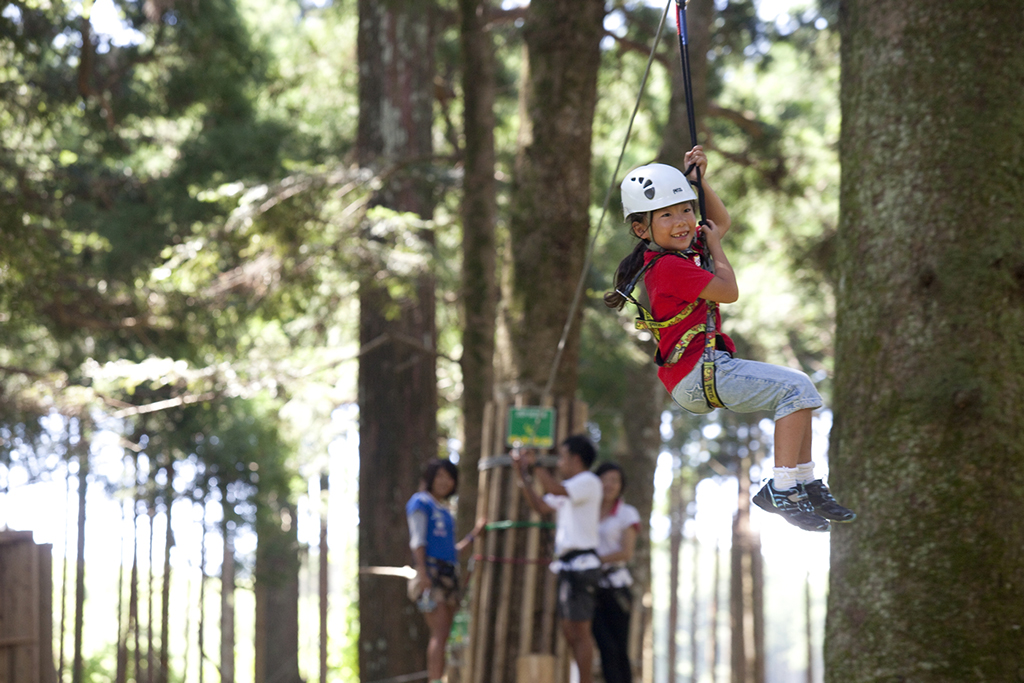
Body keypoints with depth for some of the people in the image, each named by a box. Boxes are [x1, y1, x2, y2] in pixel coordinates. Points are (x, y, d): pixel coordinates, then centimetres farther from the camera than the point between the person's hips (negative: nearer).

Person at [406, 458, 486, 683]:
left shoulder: (444, 510, 24)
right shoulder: (421, 502, 2)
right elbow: (417, 540, -8)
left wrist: (474, 533, 22)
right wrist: (422, 572, -19)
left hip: (448, 575, 8)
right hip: (431, 573, -8)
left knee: (442, 636, 3)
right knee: (439, 633, -18)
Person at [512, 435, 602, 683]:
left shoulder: (588, 482, -8)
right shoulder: (570, 486, 21)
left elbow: (556, 490, -23)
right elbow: (541, 505, 19)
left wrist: (536, 464, -15)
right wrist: (523, 474, 14)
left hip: (580, 562, -10)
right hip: (568, 565, 10)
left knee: (579, 630, -10)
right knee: (570, 631, 12)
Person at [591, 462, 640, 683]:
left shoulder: (627, 514, 3)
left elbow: (626, 553, -7)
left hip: (615, 587, -2)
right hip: (590, 588, 2)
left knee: (620, 651, -1)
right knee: (607, 648, -13)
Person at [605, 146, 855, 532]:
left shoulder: (675, 251, 14)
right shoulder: (670, 267, -17)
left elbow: (721, 222, 29)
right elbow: (729, 292, -13)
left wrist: (699, 179, 18)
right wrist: (715, 247, 1)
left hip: (708, 367, 11)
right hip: (696, 374, -11)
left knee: (798, 391, 17)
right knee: (796, 389, -20)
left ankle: (805, 485, 16)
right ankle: (782, 490, -23)